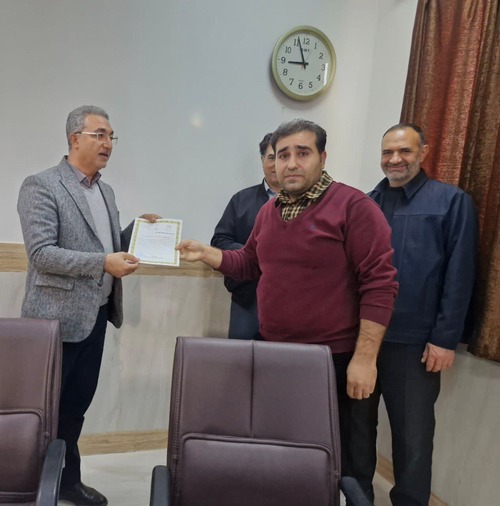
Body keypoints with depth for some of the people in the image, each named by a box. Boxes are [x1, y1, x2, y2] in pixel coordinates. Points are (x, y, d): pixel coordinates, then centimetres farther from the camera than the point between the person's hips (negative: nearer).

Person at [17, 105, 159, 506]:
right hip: (58, 317, -7)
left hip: (95, 315, 7)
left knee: (78, 402, 16)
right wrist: (104, 263, -25)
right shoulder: (41, 185, -11)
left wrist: (135, 232, 1)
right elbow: (41, 253, -20)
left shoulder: (105, 191, 13)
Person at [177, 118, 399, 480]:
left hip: (331, 358, -6)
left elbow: (380, 282, -17)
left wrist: (365, 358, -19)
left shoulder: (353, 205, -14)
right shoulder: (269, 210, 9)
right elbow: (250, 263, 21)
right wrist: (206, 253, 6)